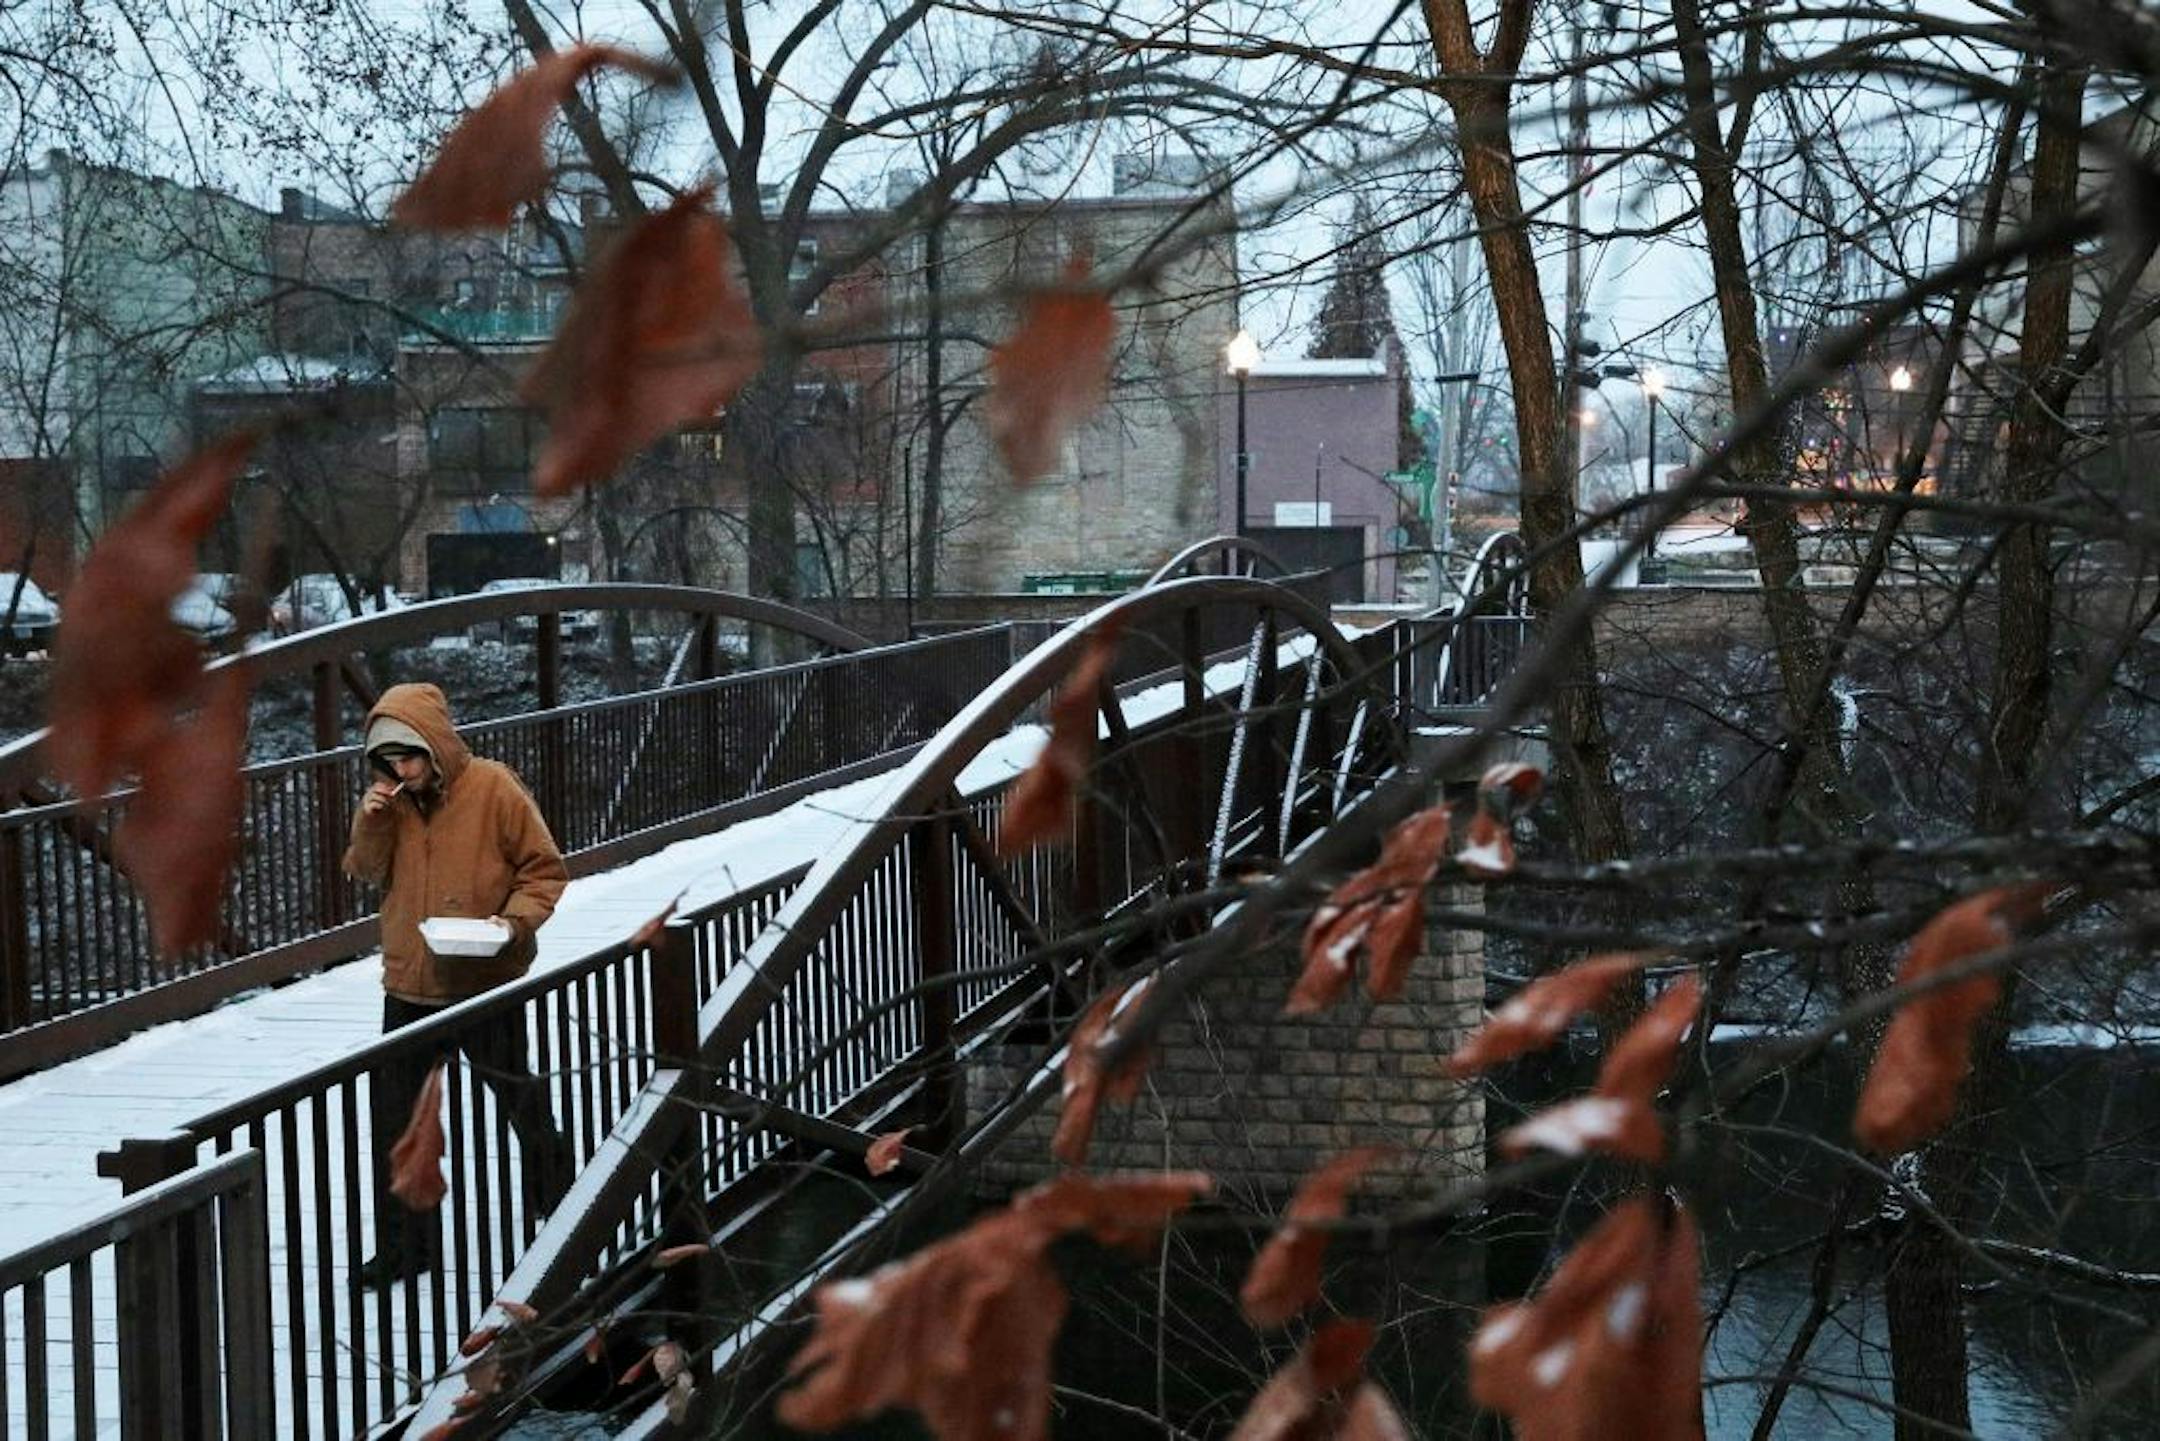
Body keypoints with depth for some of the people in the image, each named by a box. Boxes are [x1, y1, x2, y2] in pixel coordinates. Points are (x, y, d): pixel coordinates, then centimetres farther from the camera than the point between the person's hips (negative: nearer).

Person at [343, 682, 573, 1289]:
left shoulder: (494, 789, -11)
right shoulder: (392, 798, 3)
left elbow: (545, 869, -6)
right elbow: (367, 873, 7)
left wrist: (516, 920, -22)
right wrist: (371, 822, -11)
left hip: (487, 984, -5)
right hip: (410, 986, 5)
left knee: (523, 1104, 11)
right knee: (395, 1117, 7)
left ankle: (562, 1213, 32)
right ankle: (404, 1245, 17)